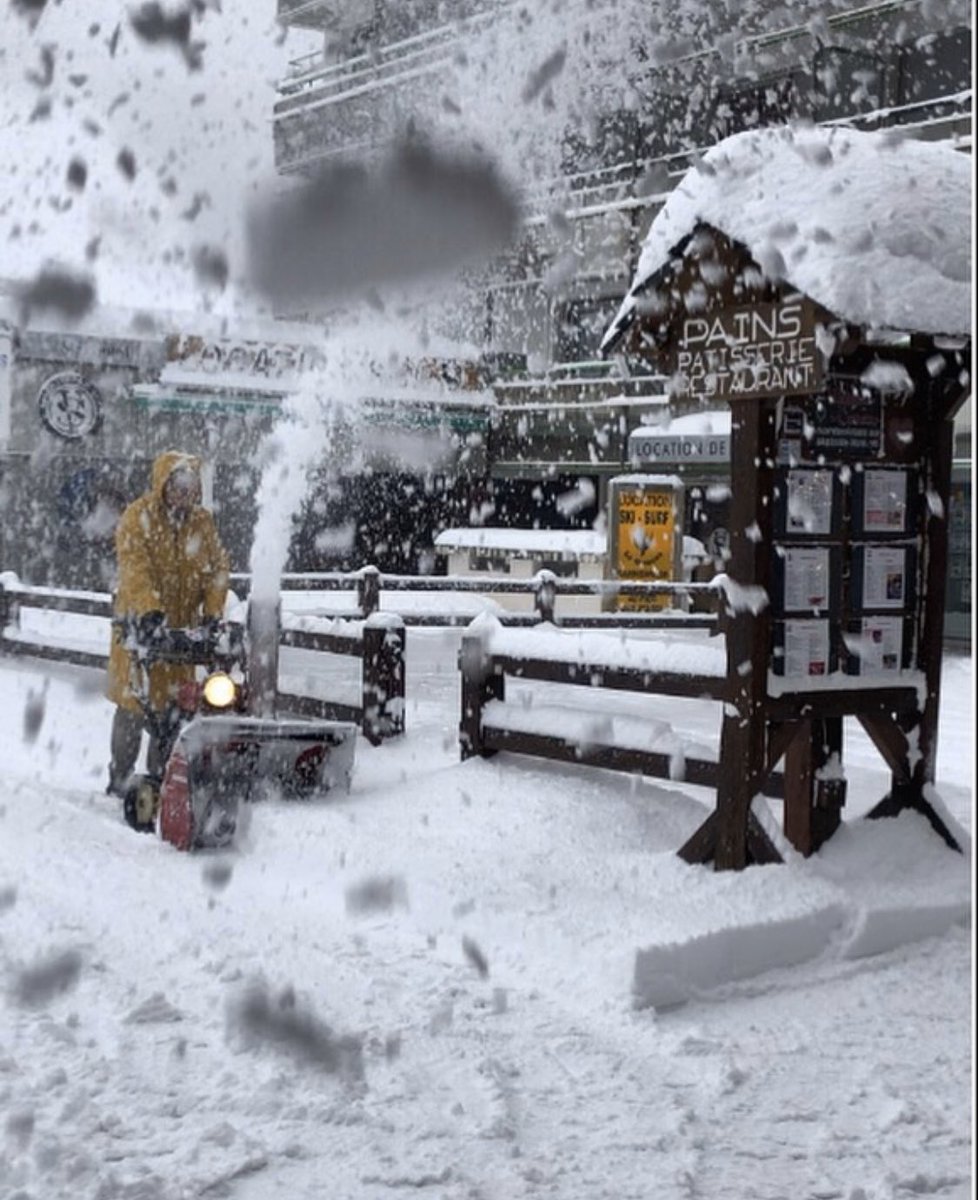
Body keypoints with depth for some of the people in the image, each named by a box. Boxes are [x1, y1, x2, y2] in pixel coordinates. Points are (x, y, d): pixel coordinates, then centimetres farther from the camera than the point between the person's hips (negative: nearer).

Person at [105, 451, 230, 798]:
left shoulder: (203, 522, 6)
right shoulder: (137, 518, -8)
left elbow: (217, 568, 2)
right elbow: (134, 567, -21)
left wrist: (212, 613, -13)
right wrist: (150, 609, -35)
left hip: (184, 625, 4)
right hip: (141, 623, -4)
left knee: (175, 702, 6)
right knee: (134, 702, 0)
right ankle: (120, 776, 11)